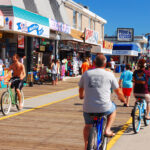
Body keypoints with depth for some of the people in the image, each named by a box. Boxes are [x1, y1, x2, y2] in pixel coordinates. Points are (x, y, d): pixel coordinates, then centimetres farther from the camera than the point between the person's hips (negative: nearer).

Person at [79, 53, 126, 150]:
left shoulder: (86, 73, 6)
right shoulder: (109, 75, 0)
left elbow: (81, 88, 22)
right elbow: (118, 91, 11)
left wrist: (81, 96, 45)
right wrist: (123, 99, 33)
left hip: (88, 108, 2)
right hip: (104, 108, -2)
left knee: (87, 126, 27)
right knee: (113, 108, 32)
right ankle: (107, 130, 21)